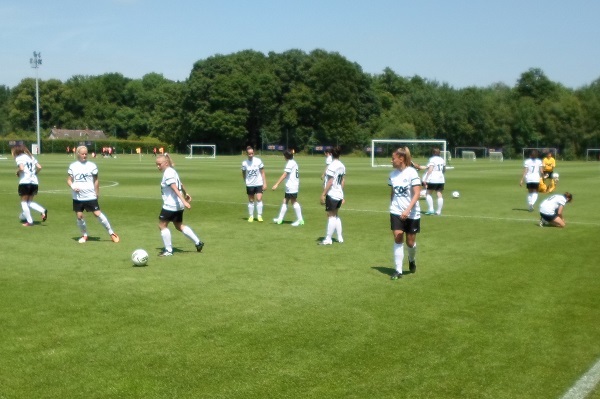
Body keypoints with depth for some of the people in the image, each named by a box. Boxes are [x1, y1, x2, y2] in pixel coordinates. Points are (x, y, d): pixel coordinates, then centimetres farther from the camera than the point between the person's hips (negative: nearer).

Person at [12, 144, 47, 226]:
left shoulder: (19, 158, -3)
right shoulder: (31, 157, 17)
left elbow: (21, 168, -19)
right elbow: (39, 167, 10)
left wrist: (17, 172, 0)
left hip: (25, 182, -7)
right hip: (34, 182, 7)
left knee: (24, 202, 5)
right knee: (30, 202, 16)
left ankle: (29, 221, 2)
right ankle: (43, 211, -7)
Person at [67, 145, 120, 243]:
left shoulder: (92, 165, 0)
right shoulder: (72, 166, 3)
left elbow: (96, 180, 6)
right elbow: (69, 180, 5)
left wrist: (97, 192, 6)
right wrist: (73, 186, -14)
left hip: (90, 196, -2)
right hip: (77, 197, 2)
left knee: (97, 213, -7)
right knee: (79, 216, 3)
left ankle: (111, 233, 3)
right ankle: (84, 235, 23)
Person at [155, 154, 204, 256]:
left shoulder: (168, 173, -17)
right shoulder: (172, 171, 12)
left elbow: (175, 189, -25)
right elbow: (180, 184, 26)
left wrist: (184, 201, -30)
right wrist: (186, 194, 39)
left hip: (170, 205, -10)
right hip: (178, 205, 10)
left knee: (162, 225, 2)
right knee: (179, 226, 18)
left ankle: (168, 250, 6)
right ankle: (198, 242, 16)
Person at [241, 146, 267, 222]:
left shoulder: (258, 161, -10)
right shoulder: (244, 163, -7)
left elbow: (262, 172, -3)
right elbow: (243, 174, 8)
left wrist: (264, 183, -5)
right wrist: (246, 181, 3)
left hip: (259, 184, -1)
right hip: (249, 184, 1)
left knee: (259, 199, -10)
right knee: (251, 201, 7)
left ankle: (259, 216, 1)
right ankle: (251, 216, 18)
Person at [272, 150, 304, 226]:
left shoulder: (290, 163, -14)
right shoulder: (294, 162, 15)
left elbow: (284, 175, -23)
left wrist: (277, 184, -26)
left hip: (291, 187, -10)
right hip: (290, 187, 10)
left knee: (294, 202, -5)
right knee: (285, 201, 11)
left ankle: (300, 220, -1)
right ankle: (280, 219, 14)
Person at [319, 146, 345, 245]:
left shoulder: (332, 166, -16)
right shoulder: (342, 166, 7)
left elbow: (330, 182, -19)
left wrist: (323, 194, -15)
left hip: (332, 195, -8)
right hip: (339, 195, 8)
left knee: (331, 216, -4)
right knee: (335, 215, 17)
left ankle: (328, 239, -1)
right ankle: (340, 238, 19)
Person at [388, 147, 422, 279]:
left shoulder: (412, 172, -13)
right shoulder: (393, 174, 4)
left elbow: (417, 193, -17)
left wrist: (408, 210, -26)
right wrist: (391, 206, 16)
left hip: (412, 213, -3)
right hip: (396, 212, 3)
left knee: (410, 242, 7)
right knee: (397, 239, -7)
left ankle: (412, 260, 39)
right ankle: (398, 270, -2)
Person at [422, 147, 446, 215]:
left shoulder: (432, 159, -8)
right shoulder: (442, 159, 13)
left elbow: (430, 170, -17)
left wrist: (425, 179, -18)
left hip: (433, 179, -6)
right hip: (441, 179, 6)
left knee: (428, 194, 4)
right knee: (440, 195, 4)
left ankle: (431, 209, -8)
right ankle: (439, 211, 4)